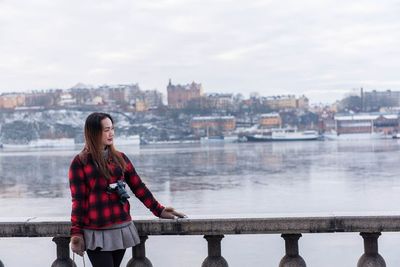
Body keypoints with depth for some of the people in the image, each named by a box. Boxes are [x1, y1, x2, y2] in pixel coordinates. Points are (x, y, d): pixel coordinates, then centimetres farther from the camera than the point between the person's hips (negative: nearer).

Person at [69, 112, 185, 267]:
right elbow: (78, 200, -6)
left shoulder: (119, 158, 11)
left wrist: (159, 210, 8)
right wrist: (76, 233, -10)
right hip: (97, 234, -4)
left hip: (122, 229, 5)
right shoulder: (80, 163, -4)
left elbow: (138, 187, 13)